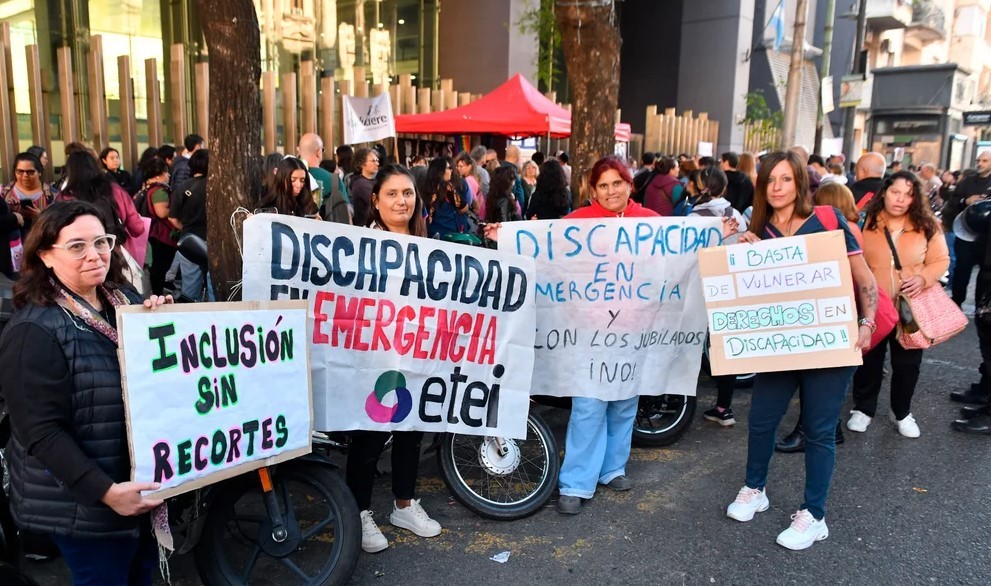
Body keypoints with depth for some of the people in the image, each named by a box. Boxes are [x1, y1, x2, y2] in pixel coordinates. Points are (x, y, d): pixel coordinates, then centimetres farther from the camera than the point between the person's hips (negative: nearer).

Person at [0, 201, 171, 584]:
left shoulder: (125, 301, 3)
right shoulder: (34, 332, -19)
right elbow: (42, 432, -22)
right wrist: (104, 490, -28)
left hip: (145, 484, 7)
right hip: (84, 504, -7)